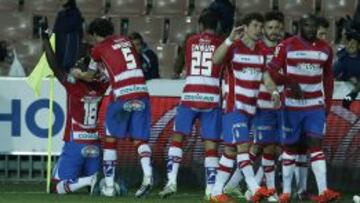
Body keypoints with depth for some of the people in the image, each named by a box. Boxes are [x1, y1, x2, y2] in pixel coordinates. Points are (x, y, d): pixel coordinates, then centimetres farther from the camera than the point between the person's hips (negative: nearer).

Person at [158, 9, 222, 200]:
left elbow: (187, 68, 15)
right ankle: (210, 188, -3)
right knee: (210, 143, 2)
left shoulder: (191, 42, 8)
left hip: (190, 96, 1)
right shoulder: (221, 43, 3)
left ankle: (171, 181, -1)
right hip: (212, 98, -1)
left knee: (177, 138, 11)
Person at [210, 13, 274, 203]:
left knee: (231, 149, 7)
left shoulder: (262, 51, 11)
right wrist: (230, 39, -38)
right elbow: (215, 60, -26)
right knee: (243, 145, -16)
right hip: (235, 107, -6)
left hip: (252, 108, 6)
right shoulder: (234, 47, -8)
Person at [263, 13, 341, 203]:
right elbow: (270, 71, -9)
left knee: (316, 144, -9)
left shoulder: (325, 49, 6)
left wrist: (328, 104, 13)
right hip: (292, 105, -2)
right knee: (290, 146, 5)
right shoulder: (287, 46, -6)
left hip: (316, 106, 2)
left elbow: (328, 78, 15)